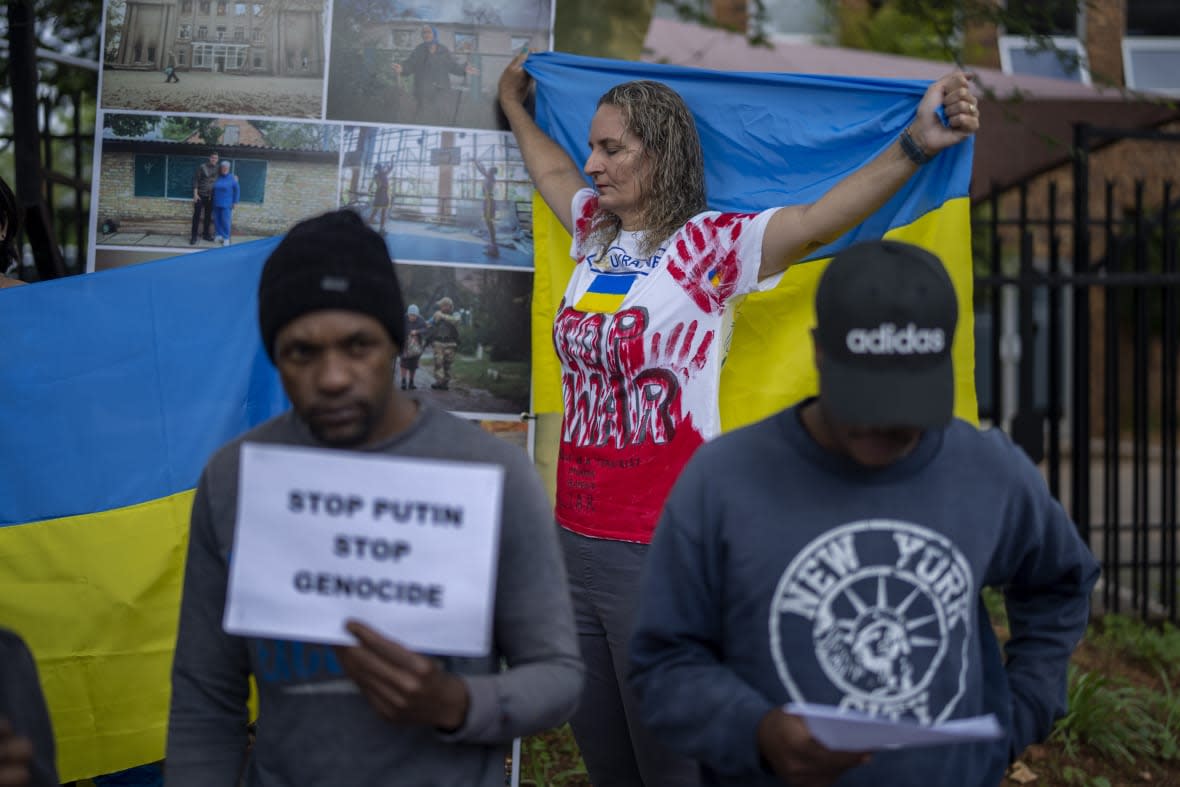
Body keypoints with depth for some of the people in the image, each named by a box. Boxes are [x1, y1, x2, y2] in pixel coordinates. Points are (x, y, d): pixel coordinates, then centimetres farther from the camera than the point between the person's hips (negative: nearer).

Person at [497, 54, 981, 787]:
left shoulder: (710, 244, -9)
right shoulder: (596, 231, 11)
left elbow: (818, 218, -24)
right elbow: (553, 170, 33)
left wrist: (914, 146, -37)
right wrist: (515, 107, 48)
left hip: (662, 552, -7)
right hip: (578, 535, 7)